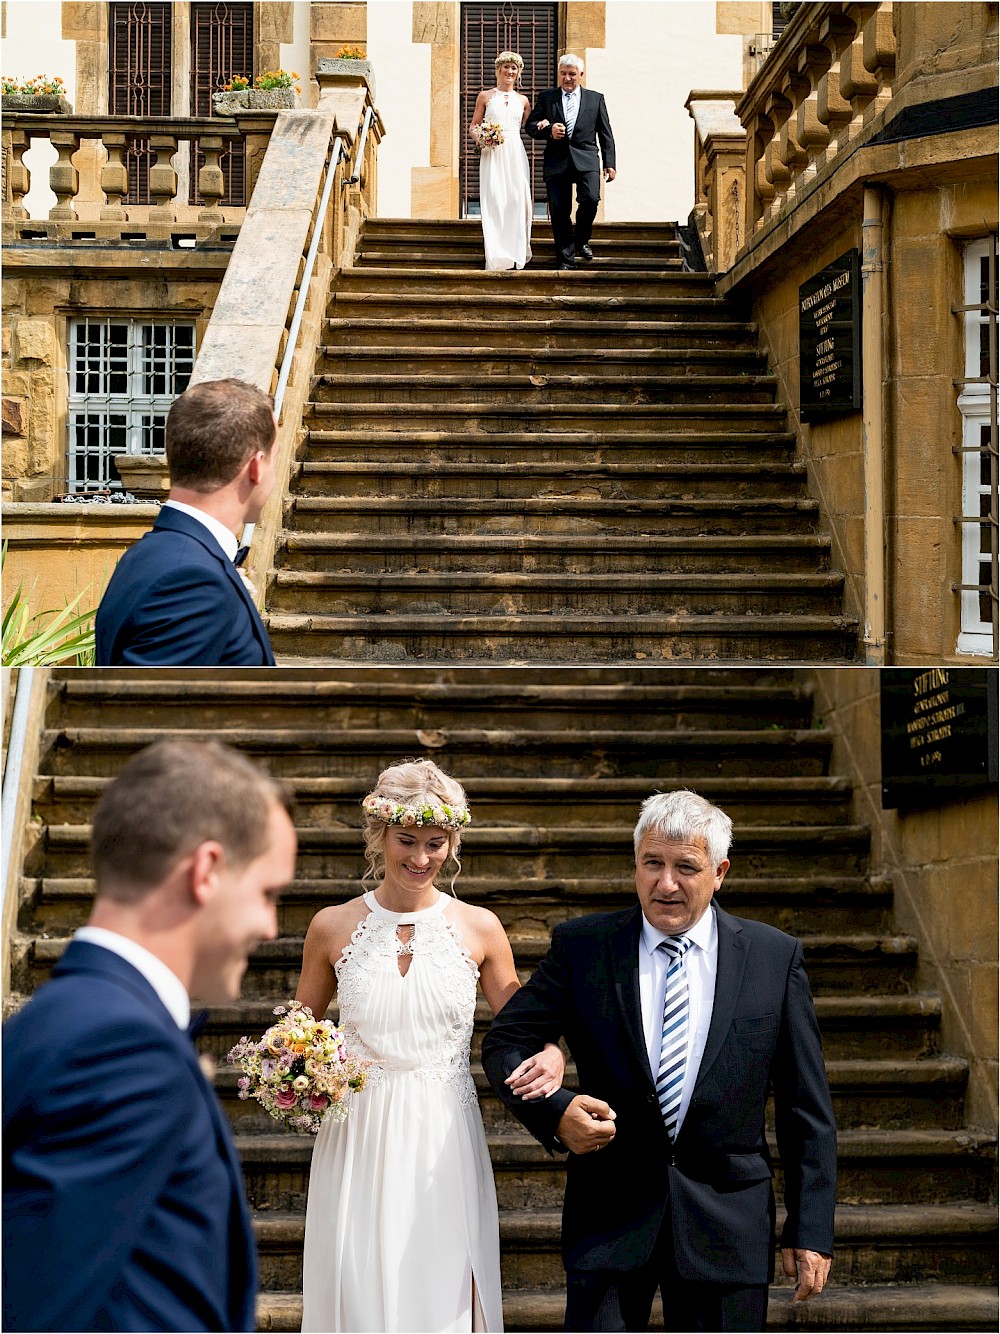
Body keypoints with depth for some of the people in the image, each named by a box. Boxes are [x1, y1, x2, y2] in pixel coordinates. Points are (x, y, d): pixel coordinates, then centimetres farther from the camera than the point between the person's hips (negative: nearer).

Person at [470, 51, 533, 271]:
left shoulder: (522, 100, 16)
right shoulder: (486, 96, 10)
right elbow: (473, 126, 10)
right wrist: (480, 137, -10)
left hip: (515, 153, 2)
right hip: (492, 154, -2)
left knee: (517, 198, -6)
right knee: (494, 200, -10)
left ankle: (516, 252, 1)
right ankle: (497, 255, -11)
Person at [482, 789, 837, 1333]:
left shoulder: (775, 956, 1)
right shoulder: (581, 945, 1)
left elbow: (806, 1109, 4)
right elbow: (504, 1043, 4)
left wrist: (811, 1228, 0)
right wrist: (555, 1109, -17)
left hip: (727, 1223, 1)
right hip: (610, 1217, 0)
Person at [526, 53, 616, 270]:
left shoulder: (595, 98, 14)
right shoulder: (547, 97, 13)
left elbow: (605, 134, 13)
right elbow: (530, 125, 10)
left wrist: (609, 163, 5)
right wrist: (548, 131, -11)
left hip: (586, 160, 0)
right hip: (557, 161, 1)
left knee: (591, 198, -21)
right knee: (559, 210, -4)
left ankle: (581, 240, 6)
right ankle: (566, 259, 5)